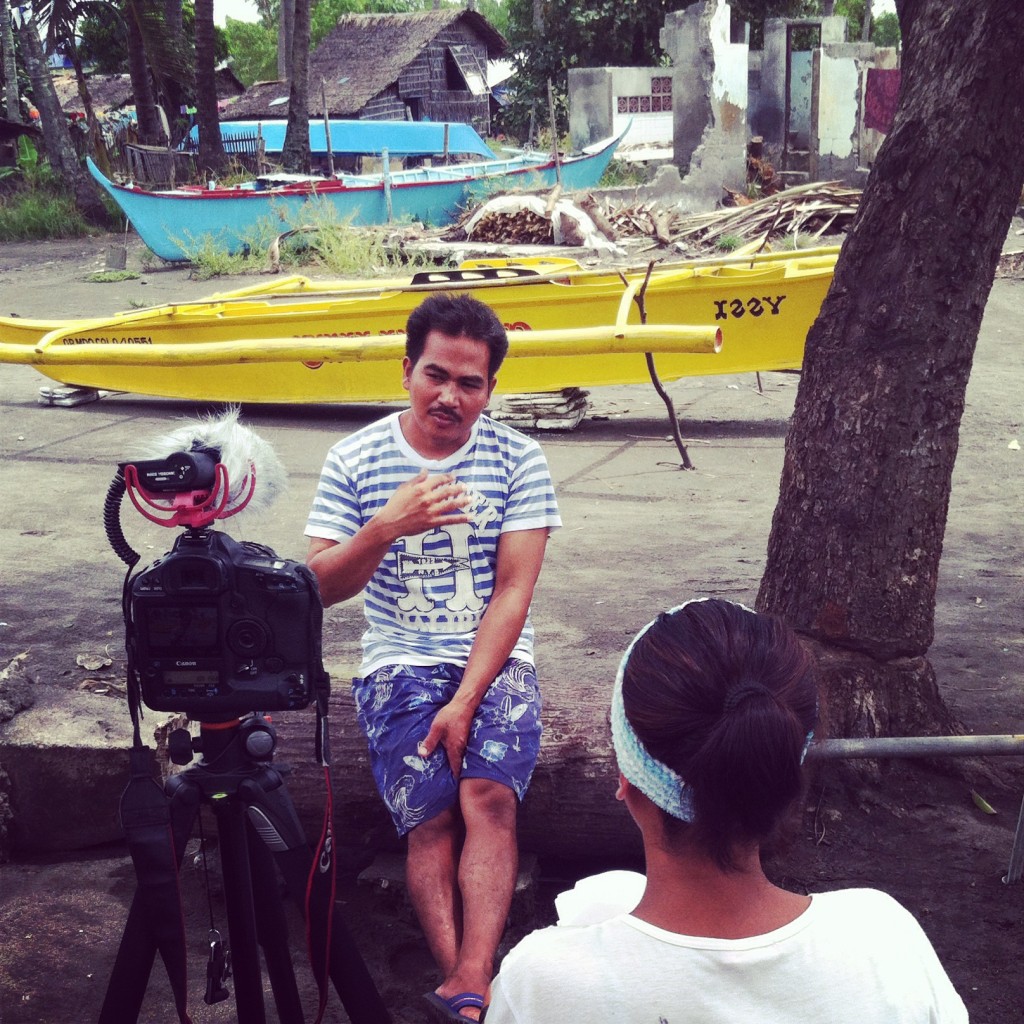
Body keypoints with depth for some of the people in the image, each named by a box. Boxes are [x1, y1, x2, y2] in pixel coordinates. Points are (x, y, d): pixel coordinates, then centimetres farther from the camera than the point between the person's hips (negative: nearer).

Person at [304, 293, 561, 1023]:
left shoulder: (518, 460, -1)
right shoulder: (355, 459, 1)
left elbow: (512, 593, -6)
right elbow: (320, 588, -3)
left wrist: (465, 700, -15)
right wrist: (386, 526, -21)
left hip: (496, 661, 0)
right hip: (399, 663, 1)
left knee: (488, 796, -25)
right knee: (431, 816, -21)